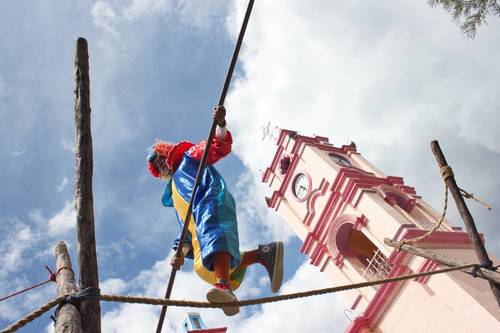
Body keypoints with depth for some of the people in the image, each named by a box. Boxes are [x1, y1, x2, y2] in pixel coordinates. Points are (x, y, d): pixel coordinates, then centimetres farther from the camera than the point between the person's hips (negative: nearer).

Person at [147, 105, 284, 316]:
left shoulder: (189, 156, 27)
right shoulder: (173, 194, 42)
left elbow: (220, 147, 8)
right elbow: (187, 228, 31)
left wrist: (220, 125, -12)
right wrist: (181, 251, 14)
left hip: (213, 199, -7)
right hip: (200, 225, 8)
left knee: (210, 232, -37)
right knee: (206, 267, -13)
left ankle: (224, 287, -62)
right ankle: (263, 254, -22)